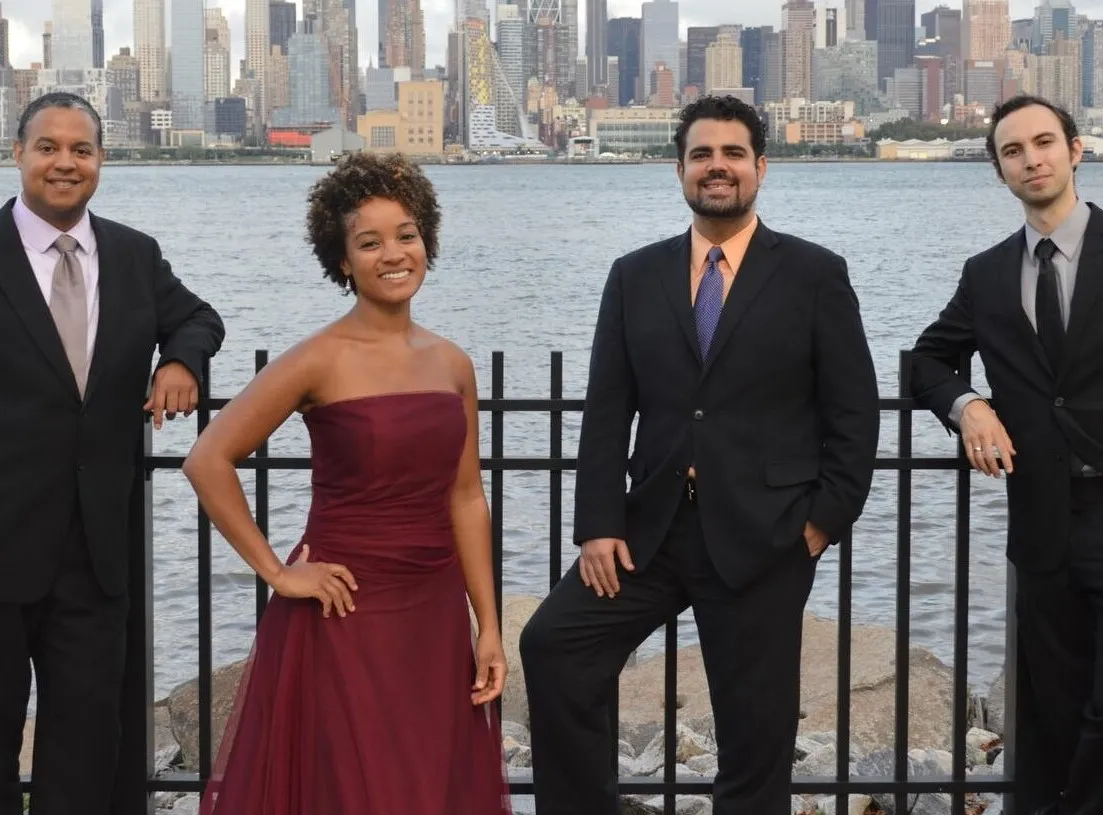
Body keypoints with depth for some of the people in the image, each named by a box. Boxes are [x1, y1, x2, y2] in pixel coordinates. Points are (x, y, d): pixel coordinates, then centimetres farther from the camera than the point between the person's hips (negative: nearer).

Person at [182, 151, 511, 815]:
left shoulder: (453, 364, 7)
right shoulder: (321, 361, -9)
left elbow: (466, 497, 10)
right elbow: (208, 461, -11)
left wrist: (488, 627, 6)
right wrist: (276, 572, -10)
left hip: (436, 617, 5)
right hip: (346, 616, -5)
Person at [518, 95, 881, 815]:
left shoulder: (816, 275, 0)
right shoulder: (636, 276, 9)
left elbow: (854, 411, -1)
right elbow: (607, 411, 5)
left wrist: (826, 520, -8)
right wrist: (599, 525, -4)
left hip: (764, 536, -3)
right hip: (654, 526, 3)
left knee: (755, 726, 4)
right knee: (553, 645, -10)